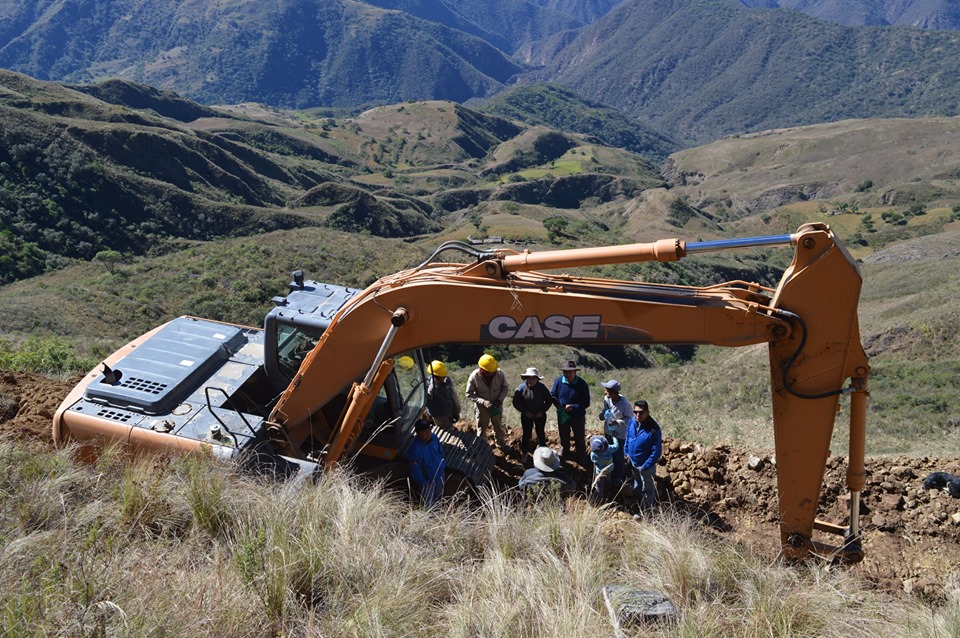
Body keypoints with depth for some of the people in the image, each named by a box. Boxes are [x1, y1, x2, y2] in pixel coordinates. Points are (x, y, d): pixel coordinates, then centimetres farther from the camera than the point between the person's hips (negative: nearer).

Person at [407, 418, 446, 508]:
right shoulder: (415, 449, -37)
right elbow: (415, 469, -27)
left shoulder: (434, 437, -17)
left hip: (439, 475, 6)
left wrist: (443, 466, 8)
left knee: (438, 497, 32)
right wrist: (423, 484, -19)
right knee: (428, 503, 18)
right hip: (427, 480, -6)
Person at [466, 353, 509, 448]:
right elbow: (469, 394, -17)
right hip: (482, 407, -2)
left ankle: (502, 444, 48)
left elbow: (505, 388, -7)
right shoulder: (474, 377, -28)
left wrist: (500, 399, -23)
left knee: (498, 426, 24)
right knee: (481, 428, 18)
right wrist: (483, 402, -29)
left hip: (497, 406, 2)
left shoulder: (499, 373, -24)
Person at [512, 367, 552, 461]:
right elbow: (516, 402, -10)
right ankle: (524, 453, 25)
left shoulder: (542, 388, -17)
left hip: (540, 415, 1)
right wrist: (525, 411, -17)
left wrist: (542, 411, -14)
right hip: (526, 415, 0)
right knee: (526, 434, 9)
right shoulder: (521, 388, -18)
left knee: (541, 433, 15)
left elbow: (549, 400, -5)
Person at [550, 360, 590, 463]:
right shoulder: (559, 381, -16)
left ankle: (581, 457, 35)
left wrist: (573, 407, -29)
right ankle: (564, 452, 48)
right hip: (562, 415, 3)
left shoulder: (582, 384, -22)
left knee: (580, 438, 15)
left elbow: (586, 403, -17)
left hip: (578, 416, -2)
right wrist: (560, 406, -15)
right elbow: (552, 395, -1)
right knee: (564, 436, 24)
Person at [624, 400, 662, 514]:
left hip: (646, 465, -7)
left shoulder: (653, 429, -31)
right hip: (633, 462, 7)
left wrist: (645, 466, -21)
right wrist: (627, 452, 9)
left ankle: (646, 512, 37)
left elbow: (657, 451, -24)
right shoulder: (632, 421, -12)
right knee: (637, 486, 29)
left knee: (647, 489, 17)